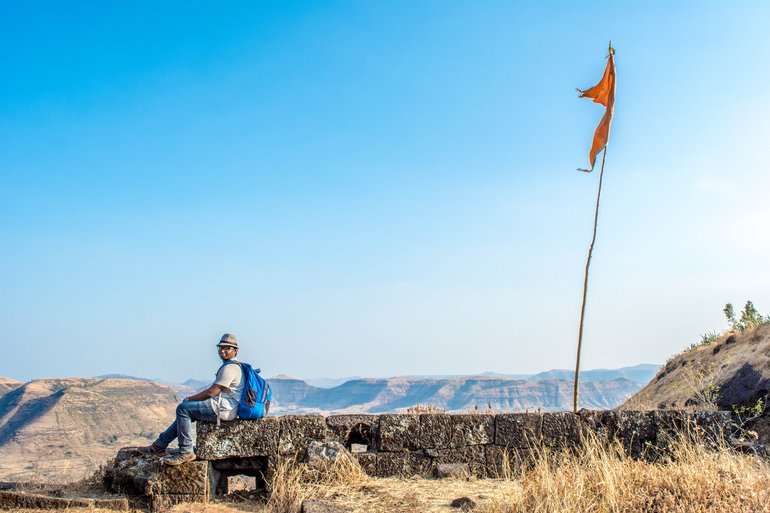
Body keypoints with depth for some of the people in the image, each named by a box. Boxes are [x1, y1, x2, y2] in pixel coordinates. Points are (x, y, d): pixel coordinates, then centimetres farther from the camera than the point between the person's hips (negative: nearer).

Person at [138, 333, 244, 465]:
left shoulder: (230, 368, -15)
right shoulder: (231, 366, 21)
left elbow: (211, 392, -18)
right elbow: (216, 391, 23)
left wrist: (190, 398, -4)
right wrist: (192, 399, 14)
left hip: (224, 409, -11)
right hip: (224, 407, 11)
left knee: (183, 408, -15)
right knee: (186, 410, 17)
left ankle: (186, 452, -14)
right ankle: (160, 445, 18)